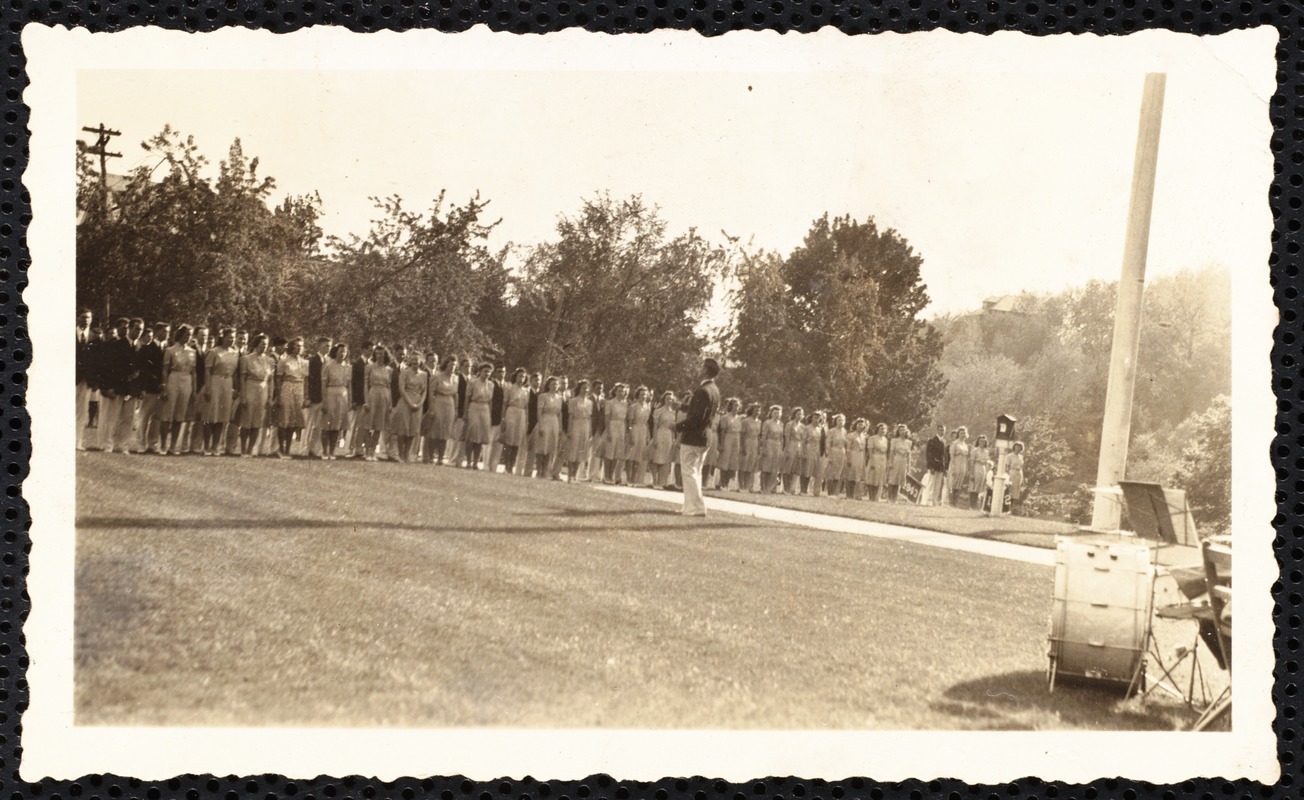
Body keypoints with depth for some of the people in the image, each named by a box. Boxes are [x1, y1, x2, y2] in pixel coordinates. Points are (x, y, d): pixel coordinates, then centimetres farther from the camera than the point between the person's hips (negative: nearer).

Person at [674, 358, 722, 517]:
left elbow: (696, 417, -23)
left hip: (692, 438, -9)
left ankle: (695, 507, -4)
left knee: (689, 472, -4)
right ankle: (693, 506, 22)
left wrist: (679, 427, -14)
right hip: (704, 437, 9)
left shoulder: (703, 391, -19)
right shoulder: (715, 391, 10)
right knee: (696, 472, 16)